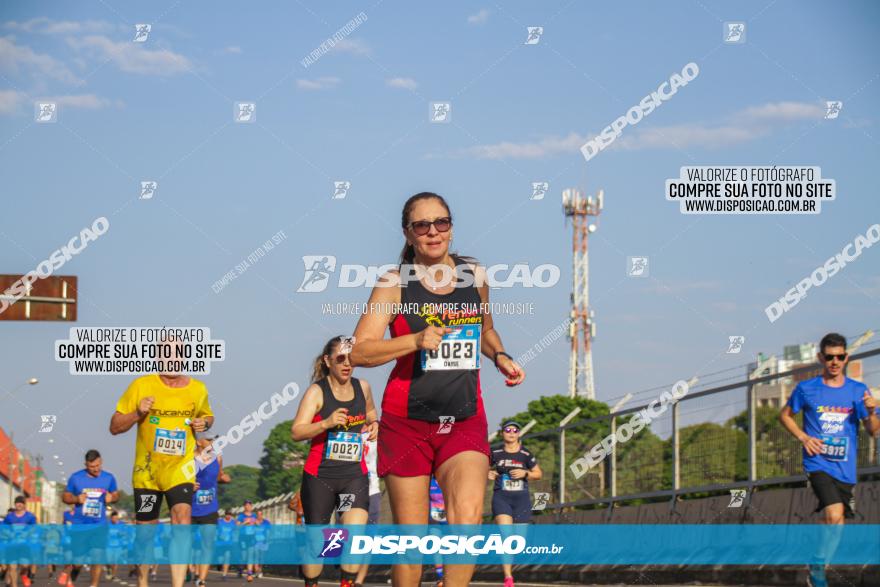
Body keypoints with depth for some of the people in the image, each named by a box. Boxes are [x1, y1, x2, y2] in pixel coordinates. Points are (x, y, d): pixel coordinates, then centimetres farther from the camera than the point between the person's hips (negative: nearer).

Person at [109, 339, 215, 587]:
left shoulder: (198, 389, 1)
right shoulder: (141, 386, -4)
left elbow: (207, 415, 22)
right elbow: (114, 427, -1)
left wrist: (204, 423, -2)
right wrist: (137, 413, -19)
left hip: (180, 469, 0)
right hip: (146, 471, 0)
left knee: (182, 516, -23)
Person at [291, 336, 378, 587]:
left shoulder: (362, 387, 6)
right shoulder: (317, 391, -7)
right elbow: (296, 432, -17)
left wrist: (373, 424, 6)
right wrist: (326, 423, -33)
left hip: (355, 474, 2)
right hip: (319, 475, -2)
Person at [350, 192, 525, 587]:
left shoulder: (474, 276, 8)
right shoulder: (394, 283, -3)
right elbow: (358, 352, -11)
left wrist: (500, 357, 8)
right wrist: (416, 340, -23)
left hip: (465, 421, 2)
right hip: (406, 421, -2)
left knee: (467, 516, -22)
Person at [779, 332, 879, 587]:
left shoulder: (858, 390, 4)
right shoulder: (806, 389, 1)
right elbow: (785, 415, 15)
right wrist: (803, 437, -2)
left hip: (845, 468, 3)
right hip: (818, 464, -3)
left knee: (834, 522, 9)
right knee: (835, 516, -23)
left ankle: (818, 564, 30)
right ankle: (819, 565, -7)